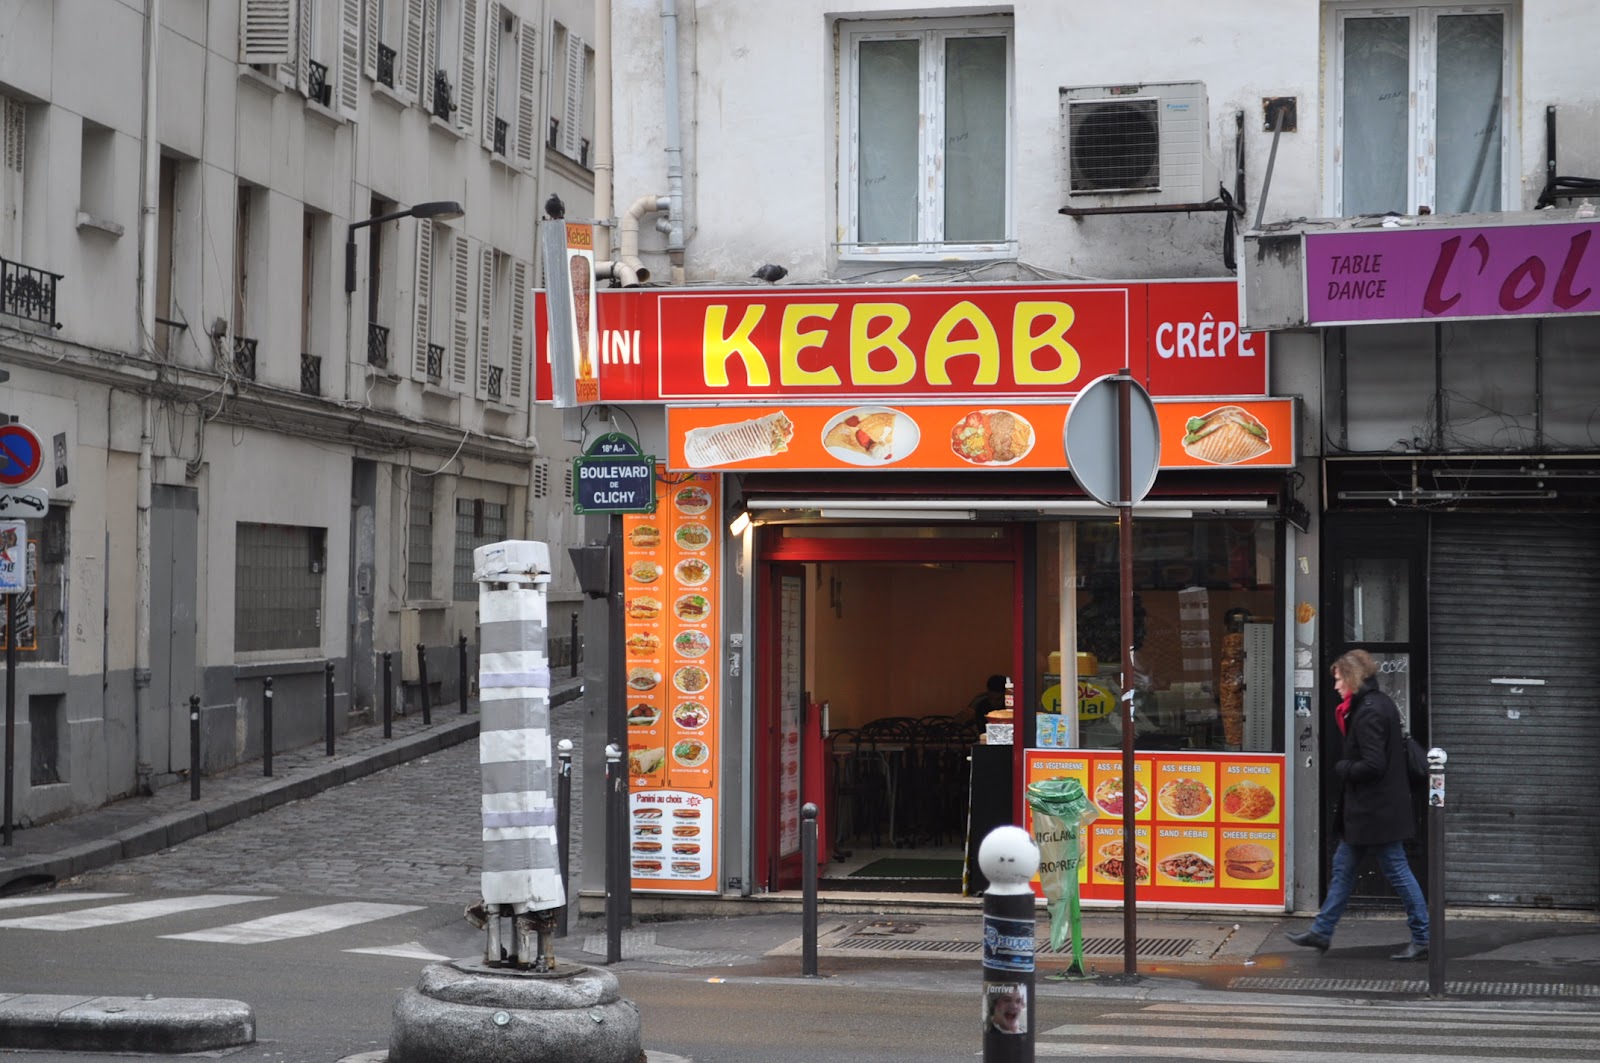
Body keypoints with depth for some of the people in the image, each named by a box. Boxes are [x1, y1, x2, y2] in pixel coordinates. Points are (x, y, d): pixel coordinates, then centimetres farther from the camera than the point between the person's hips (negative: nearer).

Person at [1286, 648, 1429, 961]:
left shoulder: (1369, 712, -20)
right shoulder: (1380, 704, 11)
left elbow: (1373, 765, -25)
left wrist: (1343, 768, -9)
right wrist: (1347, 766, 7)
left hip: (1376, 811, -11)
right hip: (1365, 809, 11)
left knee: (1397, 871, -3)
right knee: (1343, 866, 15)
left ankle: (1422, 938, 4)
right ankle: (1321, 931, 23)